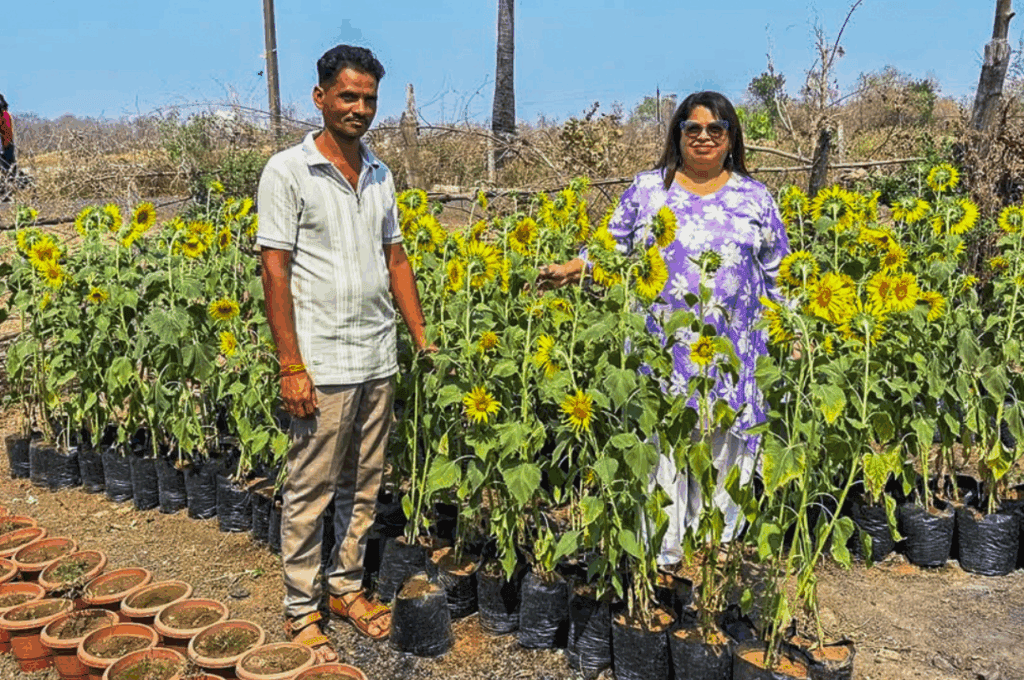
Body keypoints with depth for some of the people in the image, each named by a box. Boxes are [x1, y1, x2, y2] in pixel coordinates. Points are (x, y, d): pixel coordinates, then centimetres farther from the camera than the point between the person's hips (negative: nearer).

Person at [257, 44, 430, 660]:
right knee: (310, 491, 5)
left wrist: (422, 338, 12)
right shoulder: (288, 171, -7)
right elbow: (275, 270, -10)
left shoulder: (380, 175, 11)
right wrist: (291, 366, -14)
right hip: (322, 364, -6)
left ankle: (347, 587, 31)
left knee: (364, 486, 15)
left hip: (379, 358, 6)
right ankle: (301, 609, 20)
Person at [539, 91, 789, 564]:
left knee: (721, 451, 6)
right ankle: (659, 554, 13)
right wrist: (568, 270, -7)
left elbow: (777, 276, 14)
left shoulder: (755, 198, 10)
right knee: (660, 448, 0)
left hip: (731, 357, 1)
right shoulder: (647, 189, 8)